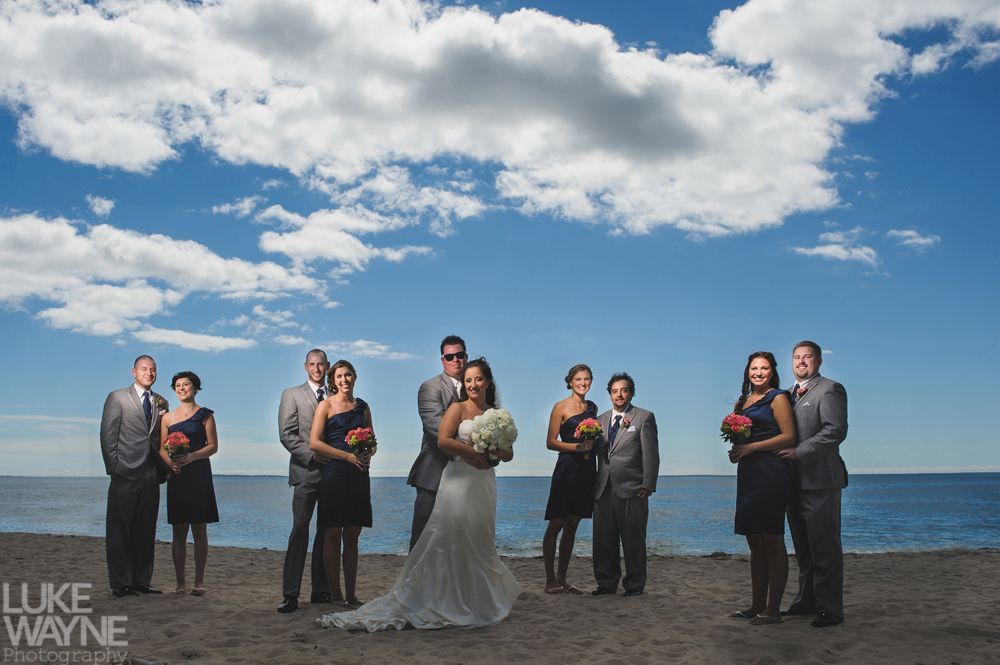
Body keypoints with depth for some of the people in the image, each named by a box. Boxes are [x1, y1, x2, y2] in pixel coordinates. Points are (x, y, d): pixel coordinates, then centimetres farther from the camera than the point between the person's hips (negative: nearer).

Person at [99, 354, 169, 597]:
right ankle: (120, 584, 5)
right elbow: (108, 436, -2)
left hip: (151, 476, 5)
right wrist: (114, 468, -9)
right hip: (126, 475, -5)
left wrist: (163, 470, 4)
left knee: (146, 531, 8)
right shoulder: (117, 398, 2)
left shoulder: (161, 402, 15)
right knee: (120, 530, 1)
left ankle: (142, 581, 14)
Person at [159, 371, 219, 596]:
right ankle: (180, 582, 7)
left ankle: (199, 582, 4)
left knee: (199, 530, 0)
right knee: (178, 531, 3)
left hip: (199, 475, -2)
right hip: (176, 476, 3)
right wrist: (169, 462, -12)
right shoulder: (167, 417, 13)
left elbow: (213, 446, -2)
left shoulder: (205, 415, 4)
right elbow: (162, 448, 9)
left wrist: (191, 457, -18)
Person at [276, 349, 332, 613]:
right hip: (306, 472, -4)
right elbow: (286, 434, -2)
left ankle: (321, 590, 13)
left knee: (327, 532, 6)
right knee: (300, 530, -9)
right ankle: (290, 594, -8)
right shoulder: (292, 395, 6)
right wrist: (312, 456, -12)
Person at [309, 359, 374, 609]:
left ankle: (351, 595, 12)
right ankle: (335, 595, 5)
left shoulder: (362, 406, 14)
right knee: (333, 535, 0)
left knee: (352, 537, 7)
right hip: (333, 474, -4)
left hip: (359, 476, 5)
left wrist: (368, 454, -3)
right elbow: (314, 443, -7)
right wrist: (348, 456, -14)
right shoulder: (326, 405, 1)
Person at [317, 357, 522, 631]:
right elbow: (443, 440, -15)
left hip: (484, 485, 5)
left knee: (478, 545, 9)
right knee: (447, 544, -5)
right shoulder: (458, 408, 0)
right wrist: (476, 452, -13)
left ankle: (474, 602, 19)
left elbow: (508, 454, 13)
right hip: (458, 482, -5)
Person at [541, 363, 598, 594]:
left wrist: (593, 442, 1)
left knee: (572, 525, 9)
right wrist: (577, 446, -17)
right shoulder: (561, 407, -3)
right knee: (556, 524, -2)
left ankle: (562, 579, 15)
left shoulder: (593, 407, 14)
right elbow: (551, 441, -7)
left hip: (587, 469, 6)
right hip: (567, 468, -6)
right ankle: (550, 579, 4)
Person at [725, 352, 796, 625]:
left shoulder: (777, 398, -3)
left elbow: (789, 436, -11)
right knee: (755, 542, 9)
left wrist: (750, 447, -15)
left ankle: (773, 609, 0)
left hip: (771, 473, -8)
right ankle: (757, 605, 15)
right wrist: (736, 450, 2)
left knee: (772, 540, -4)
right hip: (748, 474, 8)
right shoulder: (742, 402, 18)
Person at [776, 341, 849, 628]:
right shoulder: (790, 394, 20)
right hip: (796, 482, 8)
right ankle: (807, 601, 24)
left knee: (825, 548, -3)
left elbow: (836, 431, -17)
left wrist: (799, 452, -20)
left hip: (820, 481, -8)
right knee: (803, 549, 15)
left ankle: (830, 609, 3)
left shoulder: (829, 390, -6)